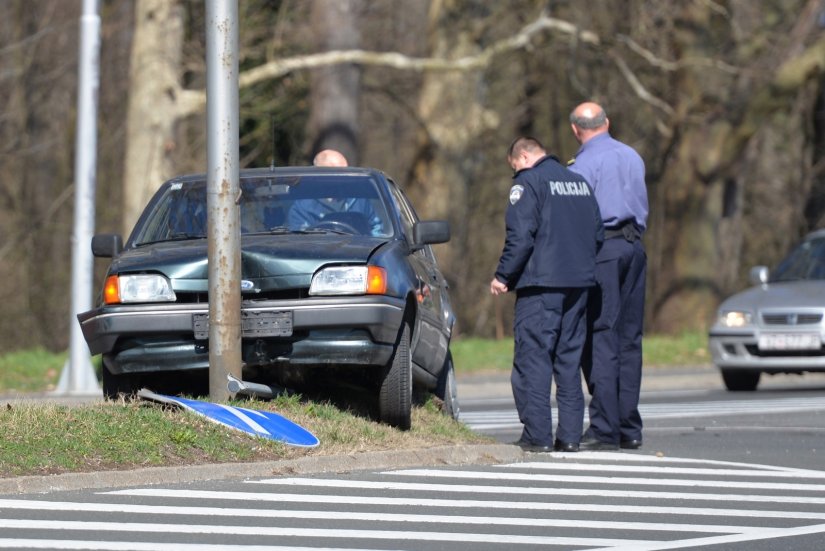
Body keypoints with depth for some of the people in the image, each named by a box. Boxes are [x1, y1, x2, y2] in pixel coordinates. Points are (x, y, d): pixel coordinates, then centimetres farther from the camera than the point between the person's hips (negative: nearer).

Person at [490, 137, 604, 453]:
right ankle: (569, 435, 8)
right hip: (579, 284, 7)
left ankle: (537, 435, -9)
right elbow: (598, 234, 18)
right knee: (569, 359, 11)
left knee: (533, 359, -4)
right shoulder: (579, 182, 16)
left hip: (540, 284, -7)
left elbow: (520, 236, -15)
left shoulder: (528, 183, -7)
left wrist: (503, 276, -7)